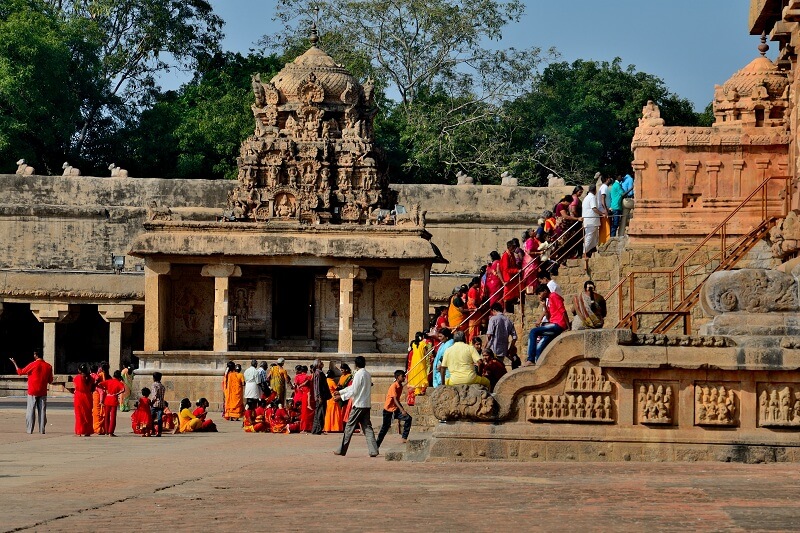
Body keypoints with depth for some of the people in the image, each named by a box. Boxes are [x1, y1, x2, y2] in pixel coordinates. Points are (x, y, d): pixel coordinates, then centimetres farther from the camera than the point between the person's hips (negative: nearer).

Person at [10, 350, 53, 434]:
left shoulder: (33, 365, -11)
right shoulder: (48, 366, -1)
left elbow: (20, 372, 0)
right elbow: (50, 381, 7)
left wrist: (14, 363, 14)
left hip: (33, 392, -3)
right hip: (43, 392, 3)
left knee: (30, 411, 2)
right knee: (42, 411, 5)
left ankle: (30, 430, -1)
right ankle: (42, 430, 2)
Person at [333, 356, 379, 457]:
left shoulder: (359, 374, -12)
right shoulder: (367, 374, 15)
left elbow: (354, 391, -15)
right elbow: (353, 387, 23)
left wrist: (341, 397, -5)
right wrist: (340, 392, 28)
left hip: (358, 405, -8)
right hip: (367, 405, 8)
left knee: (349, 426, 0)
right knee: (367, 427, 5)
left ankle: (342, 450, 5)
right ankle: (373, 450, -4)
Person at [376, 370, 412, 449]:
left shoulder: (400, 386, 5)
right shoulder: (393, 386, -20)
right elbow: (395, 400, -29)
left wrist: (402, 410, 25)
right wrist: (402, 410, -40)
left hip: (396, 409, 7)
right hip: (388, 410, -7)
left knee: (408, 418, -13)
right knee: (385, 427, 0)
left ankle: (404, 438, -10)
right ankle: (377, 445, 12)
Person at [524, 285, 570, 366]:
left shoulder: (554, 296, -4)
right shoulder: (549, 300, 23)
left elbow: (563, 311, -12)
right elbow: (548, 318, 18)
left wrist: (568, 327, -17)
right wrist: (544, 305, 9)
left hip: (558, 325, -9)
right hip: (554, 326, 9)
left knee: (533, 332, -16)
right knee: (539, 348, 4)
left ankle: (531, 359, -19)